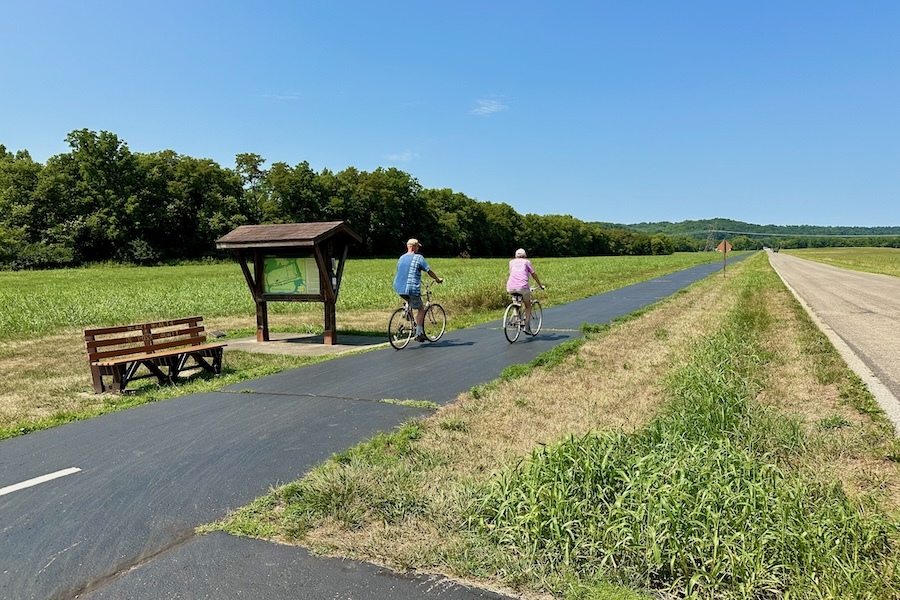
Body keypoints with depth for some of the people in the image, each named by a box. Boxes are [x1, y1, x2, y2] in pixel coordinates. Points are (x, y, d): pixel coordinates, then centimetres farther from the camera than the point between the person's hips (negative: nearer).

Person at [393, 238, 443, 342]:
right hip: (412, 289, -6)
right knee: (421, 309, 7)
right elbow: (429, 271, -1)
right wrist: (438, 279, 16)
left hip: (398, 288, 6)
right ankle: (418, 334, 5)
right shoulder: (418, 257, -4)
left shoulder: (401, 258, 15)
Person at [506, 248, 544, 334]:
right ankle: (527, 327, 7)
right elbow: (534, 275, 20)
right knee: (528, 306, 16)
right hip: (522, 287, -3)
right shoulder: (526, 262, 16)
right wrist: (540, 284, 32)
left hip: (510, 288, 3)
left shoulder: (512, 262, 24)